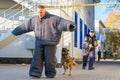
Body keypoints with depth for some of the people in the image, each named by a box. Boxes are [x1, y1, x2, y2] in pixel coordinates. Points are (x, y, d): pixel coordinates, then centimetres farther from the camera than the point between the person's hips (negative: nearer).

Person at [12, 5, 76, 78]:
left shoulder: (54, 19, -5)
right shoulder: (34, 19, 10)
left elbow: (63, 22, -19)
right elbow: (25, 26, 20)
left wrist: (70, 25, -39)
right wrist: (16, 31, 27)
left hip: (50, 43, -4)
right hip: (39, 43, 4)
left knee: (49, 58, 0)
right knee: (37, 58, -4)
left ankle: (50, 73, 12)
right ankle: (35, 73, -5)